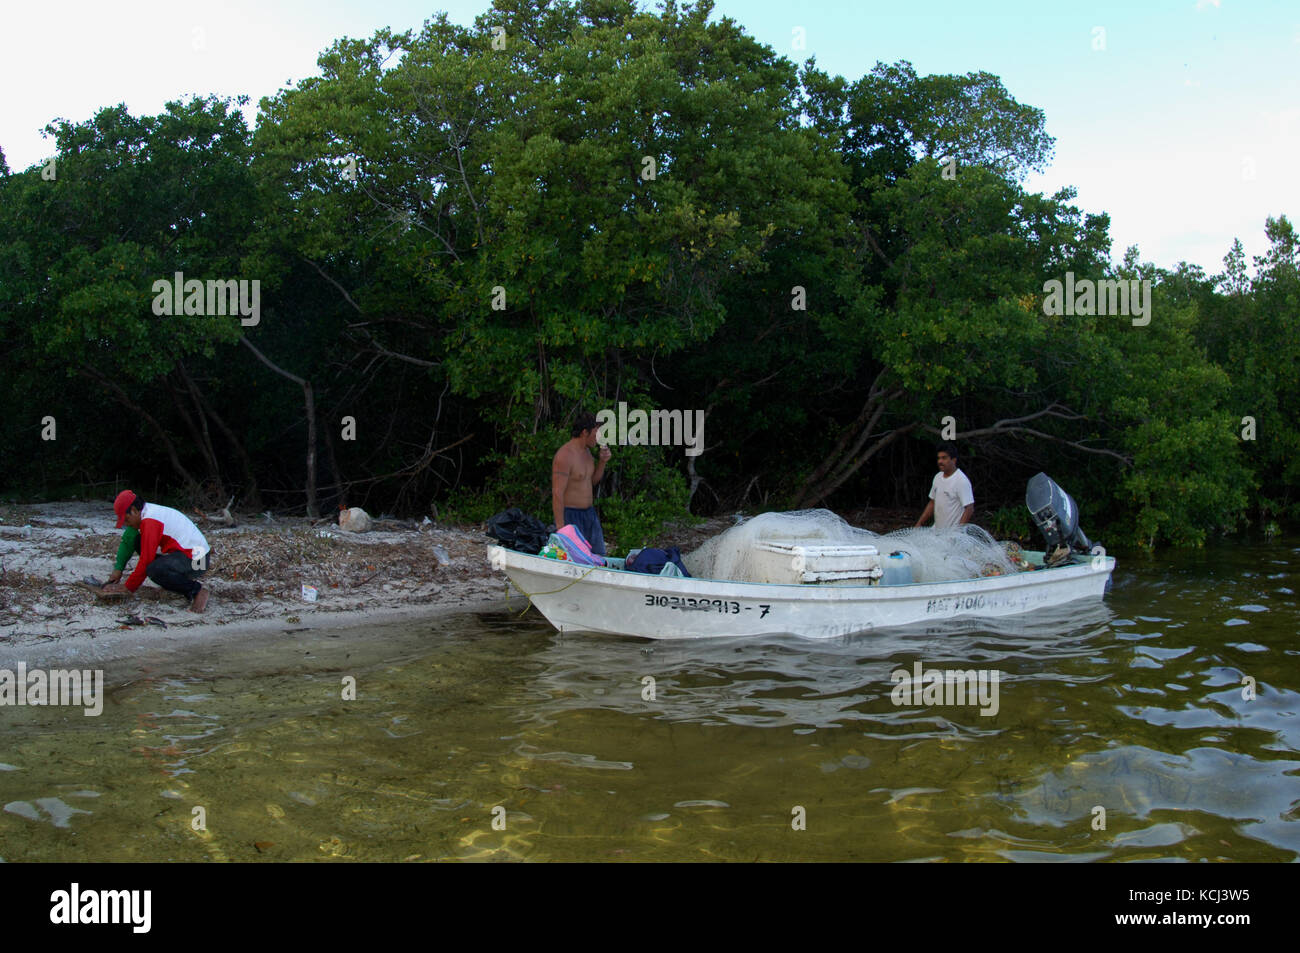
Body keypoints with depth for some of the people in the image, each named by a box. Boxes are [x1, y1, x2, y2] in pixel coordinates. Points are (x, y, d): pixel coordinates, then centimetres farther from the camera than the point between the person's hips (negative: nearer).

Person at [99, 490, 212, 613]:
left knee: (154, 570, -32)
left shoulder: (149, 521, -16)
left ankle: (196, 589, -13)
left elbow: (146, 560, -16)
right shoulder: (153, 511, 15)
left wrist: (128, 587, -6)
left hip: (196, 561, -11)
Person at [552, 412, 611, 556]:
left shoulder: (586, 451, 9)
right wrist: (560, 528, -23)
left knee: (599, 556, 8)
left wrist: (603, 461, 5)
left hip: (590, 513, 9)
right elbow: (557, 493, -21)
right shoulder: (565, 455, -18)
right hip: (570, 515, -9)